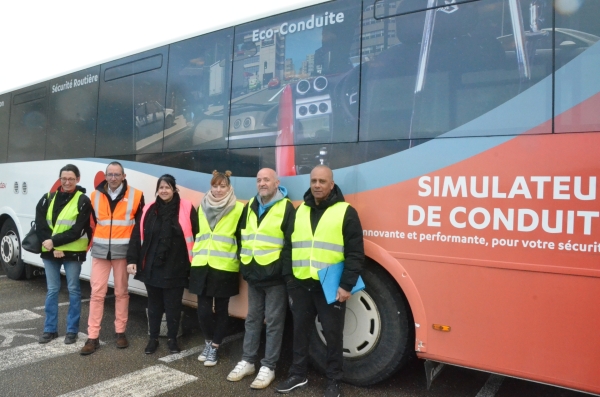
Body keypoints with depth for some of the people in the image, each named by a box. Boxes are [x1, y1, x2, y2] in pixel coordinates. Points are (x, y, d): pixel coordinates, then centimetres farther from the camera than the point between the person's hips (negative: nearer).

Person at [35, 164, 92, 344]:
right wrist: (53, 247, -11)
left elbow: (77, 231, -12)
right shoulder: (48, 198, 6)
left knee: (73, 290, 5)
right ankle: (50, 329, 23)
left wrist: (54, 241, -17)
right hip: (50, 251, 4)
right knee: (52, 290, 11)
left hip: (72, 252, -3)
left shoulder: (83, 201, -5)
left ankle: (72, 330, 16)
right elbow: (40, 225, -1)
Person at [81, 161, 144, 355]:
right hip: (100, 251, 2)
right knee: (97, 292, 2)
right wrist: (92, 244, 9)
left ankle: (120, 332, 20)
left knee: (121, 292, 8)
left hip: (122, 251, -2)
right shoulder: (95, 196, 7)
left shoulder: (135, 196, -1)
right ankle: (93, 337, 9)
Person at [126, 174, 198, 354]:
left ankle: (172, 339, 25)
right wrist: (132, 259, -1)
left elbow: (196, 236, -6)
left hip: (175, 268, -3)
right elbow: (137, 236, 6)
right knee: (154, 304, 15)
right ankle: (153, 339, 29)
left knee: (173, 305, 8)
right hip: (152, 267, 3)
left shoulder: (186, 209, -5)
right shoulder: (149, 210, 6)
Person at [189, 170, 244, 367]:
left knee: (221, 309, 7)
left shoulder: (238, 209, -4)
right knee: (203, 309, 5)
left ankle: (214, 347, 22)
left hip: (225, 267, -4)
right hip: (201, 265, 4)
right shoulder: (202, 207, 12)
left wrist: (240, 260, -3)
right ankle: (209, 341, 29)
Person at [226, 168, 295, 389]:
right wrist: (243, 259, 14)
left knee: (274, 322, 4)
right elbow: (240, 235, 22)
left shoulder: (286, 208, -8)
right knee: (252, 319, 16)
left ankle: (268, 367, 14)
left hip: (275, 276, -6)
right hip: (253, 275, 7)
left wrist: (283, 268, -15)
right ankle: (247, 361, 28)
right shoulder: (249, 207, 12)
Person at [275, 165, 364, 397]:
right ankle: (298, 375, 32)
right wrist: (288, 278, 9)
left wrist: (347, 284, -14)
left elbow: (356, 253, -8)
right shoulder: (299, 211, 11)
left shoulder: (345, 212, -5)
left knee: (332, 334, 8)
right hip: (301, 285, 5)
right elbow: (289, 247, 14)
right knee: (300, 330, 15)